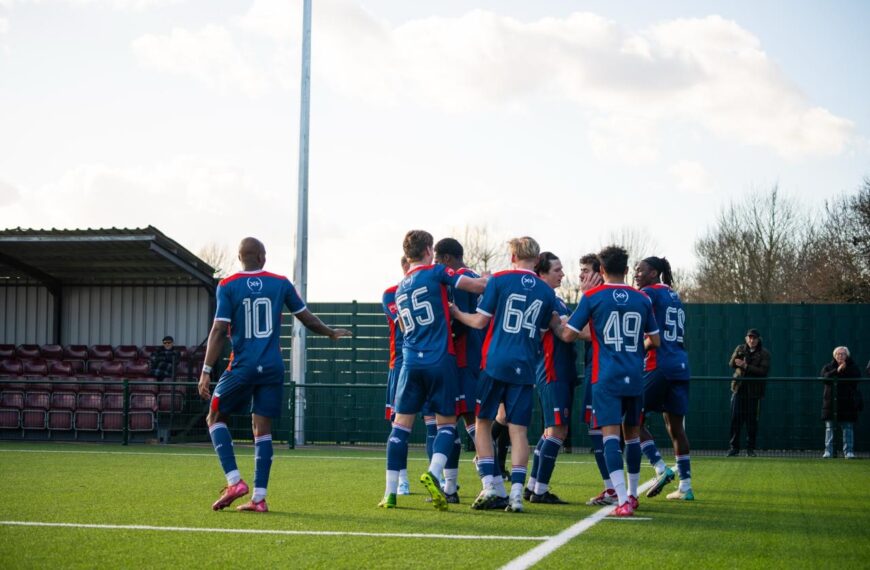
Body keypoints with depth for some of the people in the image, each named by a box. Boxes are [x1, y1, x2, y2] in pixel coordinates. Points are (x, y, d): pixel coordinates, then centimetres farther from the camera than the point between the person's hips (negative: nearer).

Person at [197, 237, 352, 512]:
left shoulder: (227, 286, -2)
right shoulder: (281, 284, 5)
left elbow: (219, 331, -8)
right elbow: (307, 318, 15)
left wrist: (206, 371, -7)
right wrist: (332, 333, 33)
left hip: (242, 367, -2)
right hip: (272, 368, 3)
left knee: (215, 418, 12)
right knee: (262, 430, 5)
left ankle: (234, 481, -3)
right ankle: (259, 497, 0)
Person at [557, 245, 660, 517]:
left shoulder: (592, 297, -3)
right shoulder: (642, 299, 7)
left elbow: (568, 335, -2)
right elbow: (655, 341, 14)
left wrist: (556, 326, 20)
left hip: (606, 376, -4)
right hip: (635, 376, 4)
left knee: (611, 433, -9)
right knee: (632, 433, 18)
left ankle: (623, 501, -23)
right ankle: (632, 494, 30)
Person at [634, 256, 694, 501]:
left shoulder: (649, 293, -4)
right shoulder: (675, 298, 20)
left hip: (658, 366, -8)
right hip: (681, 366, 8)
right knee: (675, 426, 11)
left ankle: (661, 469, -9)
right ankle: (685, 486, 10)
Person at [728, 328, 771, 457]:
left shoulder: (764, 353, 0)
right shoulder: (740, 348, 10)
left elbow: (763, 371, -12)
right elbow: (731, 364, 3)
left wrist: (746, 366, -17)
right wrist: (737, 355, -17)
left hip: (754, 391, -2)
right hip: (739, 388, 2)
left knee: (752, 420, 1)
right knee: (735, 418, -3)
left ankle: (750, 448, 9)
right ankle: (734, 447, 3)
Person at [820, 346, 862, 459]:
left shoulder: (852, 367, 10)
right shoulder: (828, 367, 10)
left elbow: (857, 377, -9)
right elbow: (825, 377, -9)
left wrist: (846, 368, -15)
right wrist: (837, 371, -19)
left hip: (847, 402, 0)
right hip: (831, 402, 0)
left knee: (848, 428, -2)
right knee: (829, 428, -1)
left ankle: (848, 451, 0)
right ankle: (828, 451, 2)